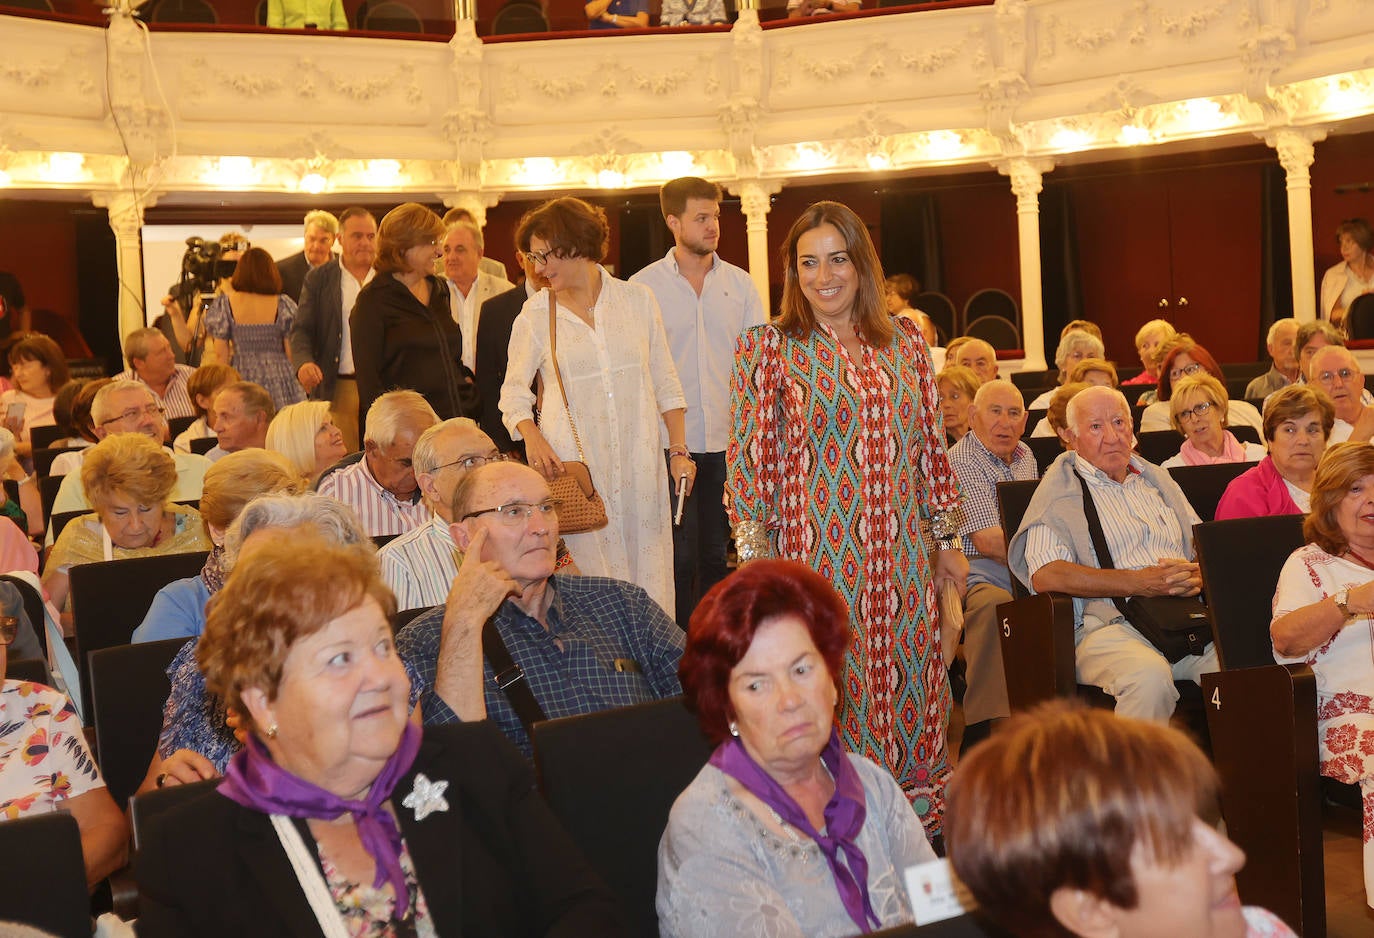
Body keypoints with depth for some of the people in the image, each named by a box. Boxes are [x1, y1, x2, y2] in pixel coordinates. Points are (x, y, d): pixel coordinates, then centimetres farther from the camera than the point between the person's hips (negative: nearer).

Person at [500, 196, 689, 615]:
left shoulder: (638, 299, 7)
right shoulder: (535, 315, 3)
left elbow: (665, 383, 11)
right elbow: (514, 391, 6)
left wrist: (679, 451, 6)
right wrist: (534, 439, -13)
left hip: (640, 462, 2)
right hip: (572, 465, -1)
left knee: (649, 579, 2)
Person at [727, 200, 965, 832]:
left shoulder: (904, 341, 8)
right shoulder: (768, 349, -2)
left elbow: (931, 448, 13)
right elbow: (749, 460, -4)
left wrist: (947, 539, 13)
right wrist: (756, 559, -8)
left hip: (901, 559, 4)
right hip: (815, 556, -3)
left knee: (909, 693, 9)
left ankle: (918, 822, 24)